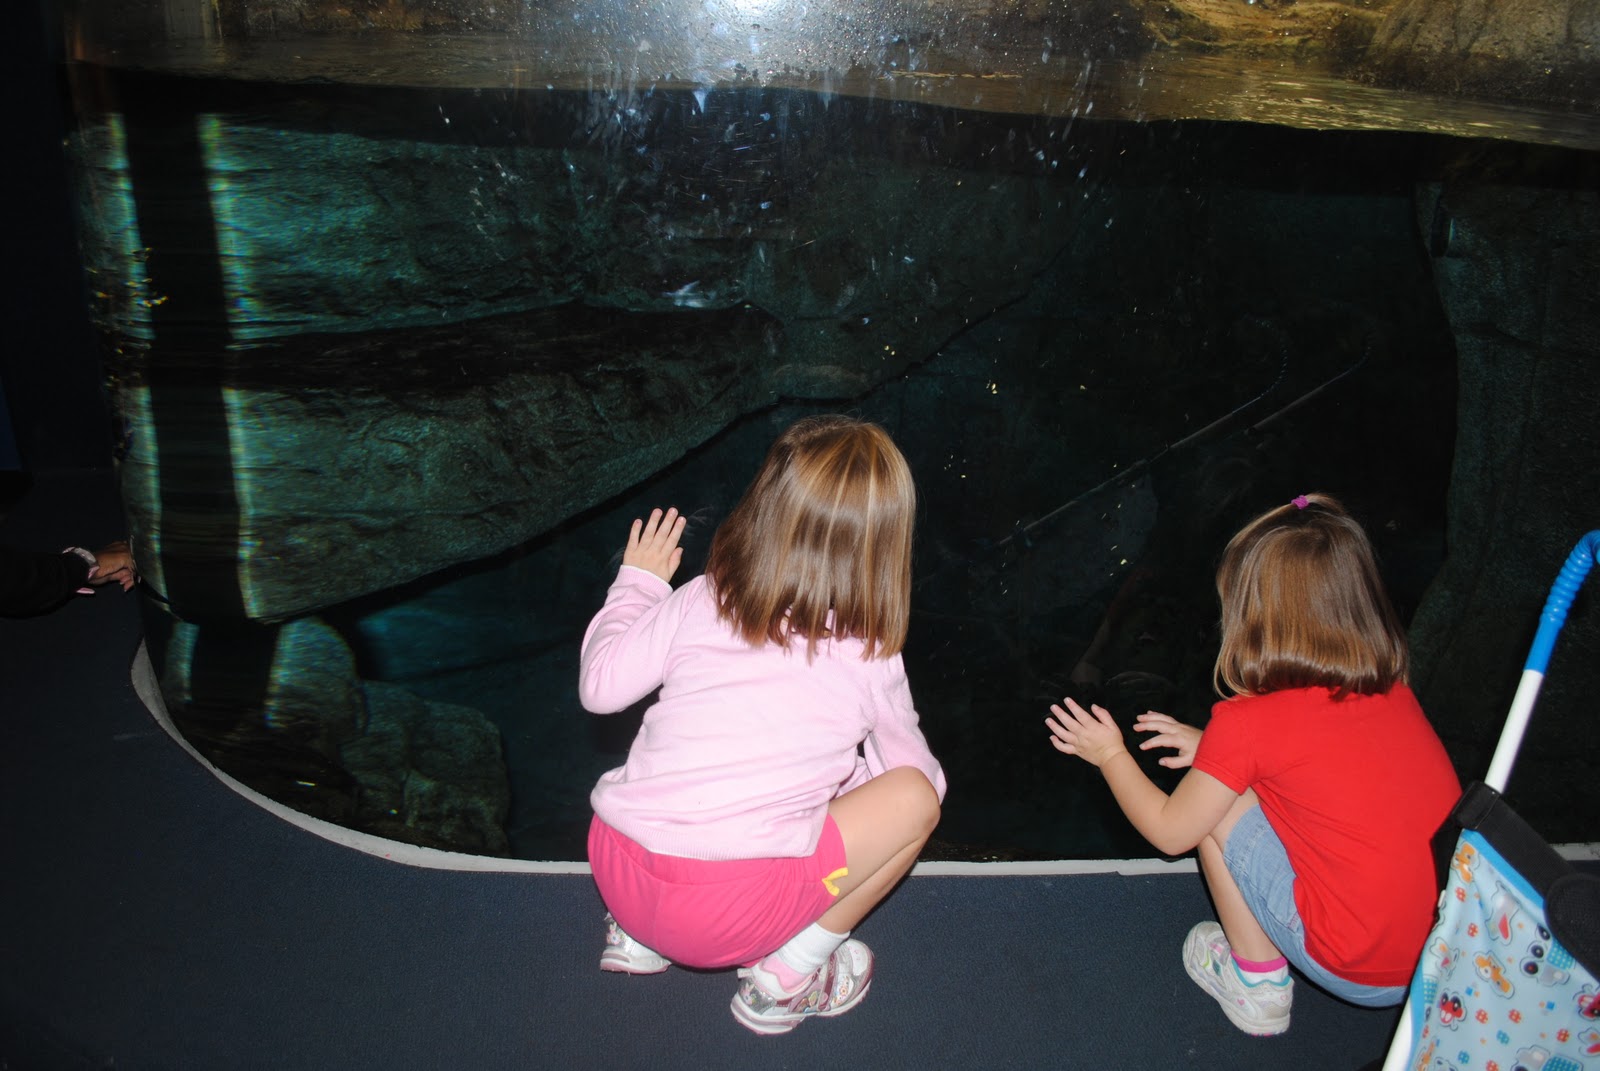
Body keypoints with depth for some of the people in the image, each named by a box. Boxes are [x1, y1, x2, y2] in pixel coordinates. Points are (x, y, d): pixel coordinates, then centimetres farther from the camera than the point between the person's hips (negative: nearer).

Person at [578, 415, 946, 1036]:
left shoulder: (698, 601, 4)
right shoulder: (870, 659, 0)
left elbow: (599, 686, 10)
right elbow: (910, 769, 14)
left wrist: (638, 582, 24)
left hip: (615, 870, 5)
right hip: (729, 917, -5)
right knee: (916, 796, 8)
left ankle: (636, 935, 22)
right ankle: (787, 975, 9)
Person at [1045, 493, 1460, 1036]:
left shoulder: (1247, 723, -16)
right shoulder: (1392, 689, 1)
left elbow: (1169, 832, -1)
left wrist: (1110, 754, 13)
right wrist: (1217, 749, 20)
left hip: (1361, 974, -6)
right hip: (1448, 948, 6)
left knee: (1217, 806, 4)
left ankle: (1257, 985, 16)